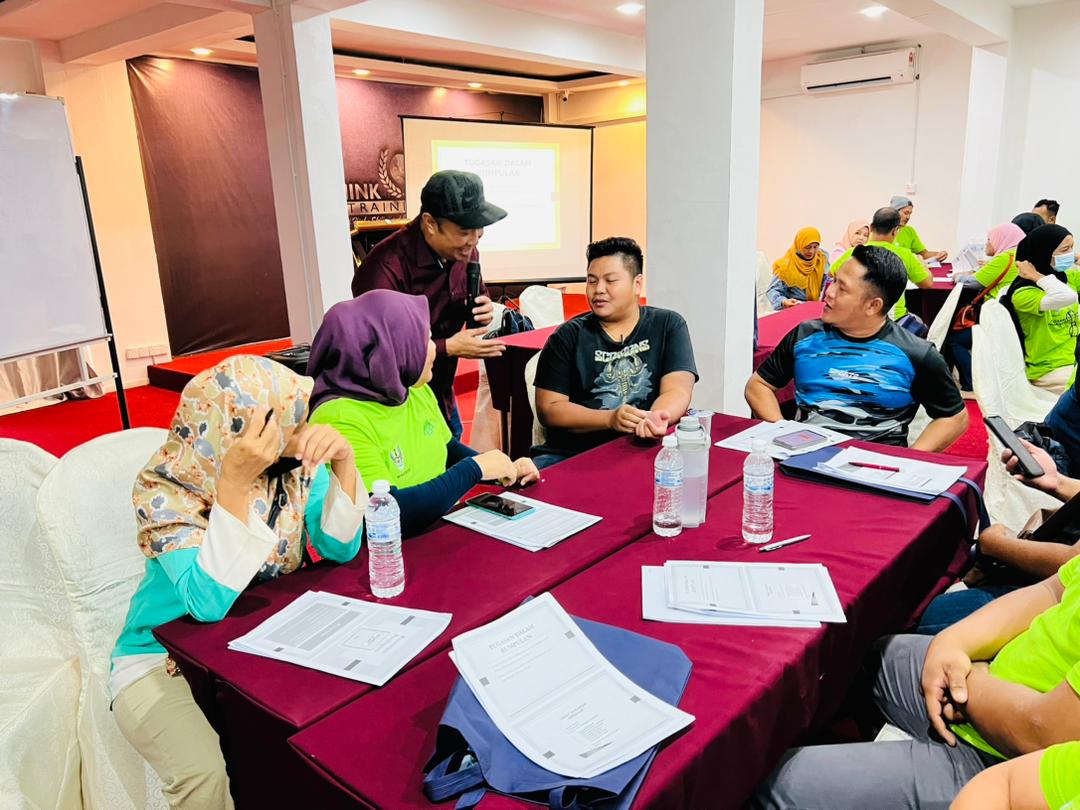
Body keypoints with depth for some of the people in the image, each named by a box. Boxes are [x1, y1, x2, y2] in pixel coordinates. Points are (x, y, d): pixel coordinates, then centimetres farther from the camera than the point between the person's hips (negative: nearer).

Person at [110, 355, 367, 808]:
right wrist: (233, 484, -41)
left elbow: (340, 549, -13)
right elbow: (209, 603, -32)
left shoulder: (296, 463, -10)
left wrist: (342, 462, -28)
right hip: (164, 660, -3)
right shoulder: (164, 489, -22)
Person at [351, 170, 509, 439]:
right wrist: (449, 348, -28)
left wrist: (483, 307, -11)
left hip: (442, 394, 7)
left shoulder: (463, 250, -5)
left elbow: (478, 292, 14)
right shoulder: (386, 268, -29)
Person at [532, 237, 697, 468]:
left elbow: (676, 391, -2)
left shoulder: (668, 325, 11)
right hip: (570, 455, -1)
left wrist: (657, 417, -27)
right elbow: (548, 409, 1)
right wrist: (609, 419, -15)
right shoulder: (568, 336, 8)